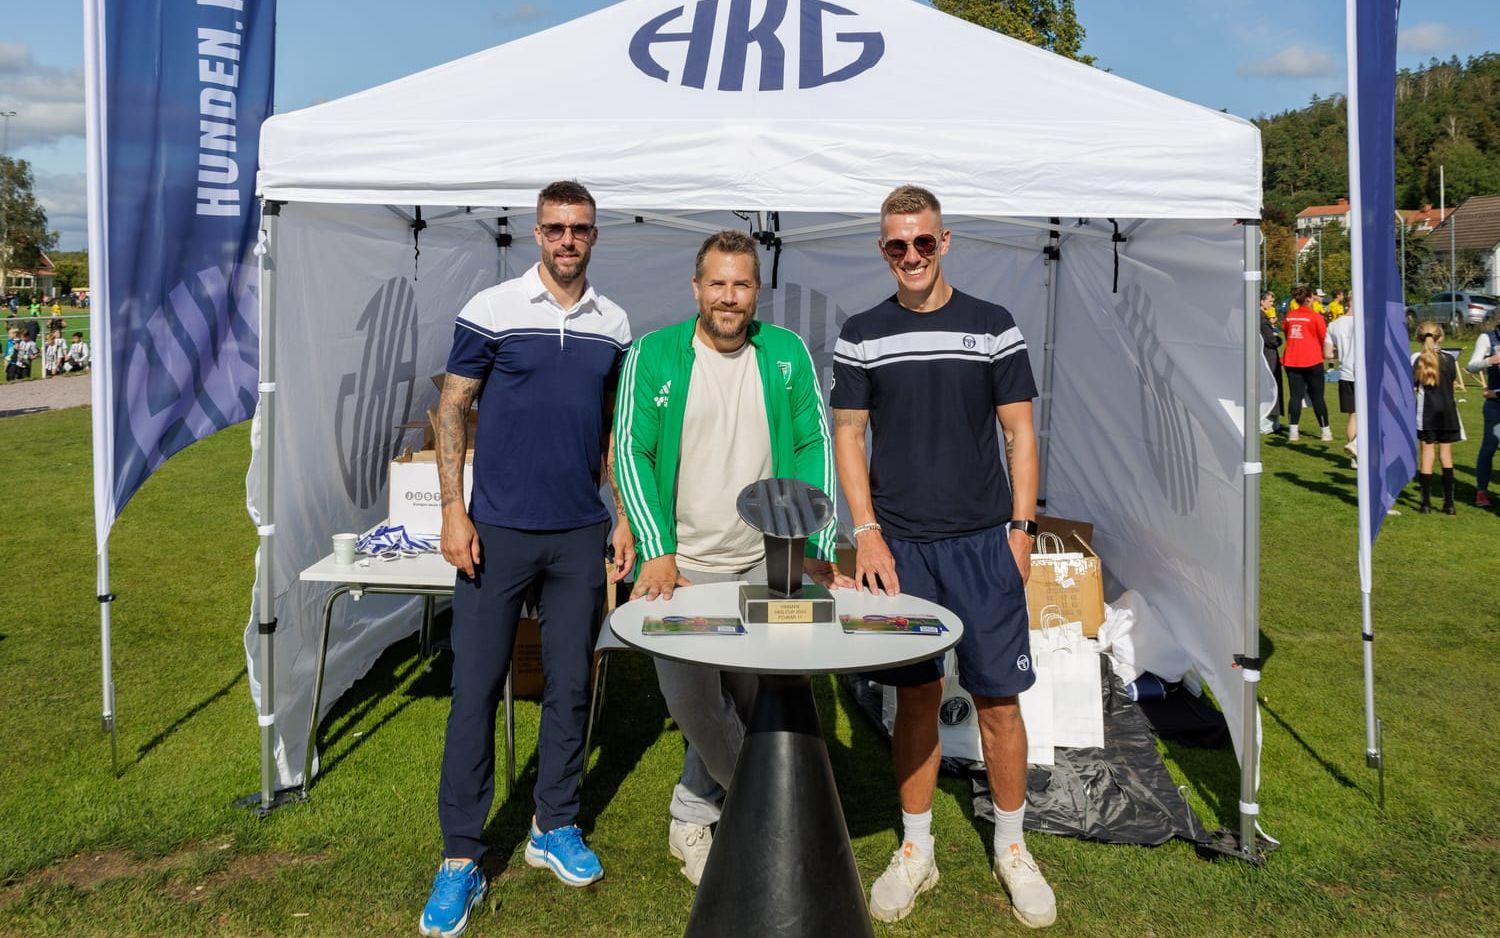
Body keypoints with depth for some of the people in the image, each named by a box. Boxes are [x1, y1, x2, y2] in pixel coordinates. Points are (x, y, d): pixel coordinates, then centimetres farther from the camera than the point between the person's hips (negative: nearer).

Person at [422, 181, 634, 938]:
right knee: (475, 690, 1)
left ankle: (555, 828, 28)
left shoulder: (613, 324, 8)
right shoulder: (491, 309, -3)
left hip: (581, 536, 3)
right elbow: (452, 411, -1)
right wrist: (453, 512, -9)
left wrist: (626, 515, 8)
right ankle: (460, 859, 13)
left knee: (569, 688, 10)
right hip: (497, 532, -3)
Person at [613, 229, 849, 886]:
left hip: (766, 565, 2)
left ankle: (694, 812, 32)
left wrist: (816, 549, -8)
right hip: (682, 564, -1)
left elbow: (814, 447, 1)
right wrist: (658, 553, -16)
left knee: (750, 699, 6)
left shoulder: (787, 354, 3)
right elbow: (631, 453, -6)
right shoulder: (654, 356, -2)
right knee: (691, 697, -5)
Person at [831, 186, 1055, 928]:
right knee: (915, 697, 9)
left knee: (998, 698, 4)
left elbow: (1019, 431, 4)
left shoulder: (993, 328, 1)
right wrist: (867, 532, -4)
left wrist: (1021, 525, -3)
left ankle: (1011, 848, 23)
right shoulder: (861, 336, 3)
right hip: (899, 546, 1)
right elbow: (848, 437, 4)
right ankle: (916, 851, 24)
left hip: (983, 542, 0)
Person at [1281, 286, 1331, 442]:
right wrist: (1323, 354, 17)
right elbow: (1324, 338, -1)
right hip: (1312, 360, -3)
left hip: (1291, 361, 3)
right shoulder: (1315, 316, -7)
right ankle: (1325, 431, 13)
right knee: (1317, 397, 5)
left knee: (1295, 395, 3)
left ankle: (1293, 430, -5)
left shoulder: (1289, 316, 5)